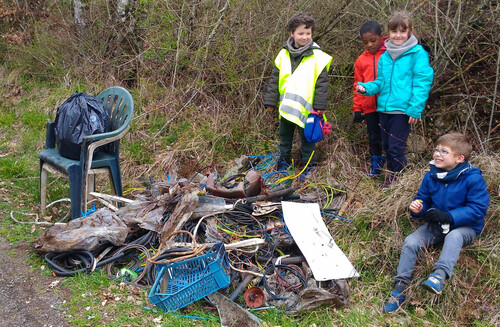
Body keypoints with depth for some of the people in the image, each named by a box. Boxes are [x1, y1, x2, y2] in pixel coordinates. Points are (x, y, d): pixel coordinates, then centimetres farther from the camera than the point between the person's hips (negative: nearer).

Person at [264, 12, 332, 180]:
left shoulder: (317, 56, -6)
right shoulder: (283, 54, 5)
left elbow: (322, 83, -6)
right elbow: (274, 79, 9)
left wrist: (320, 105, -11)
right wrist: (270, 101, 7)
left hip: (306, 108, -4)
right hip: (286, 107, 4)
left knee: (307, 139, 6)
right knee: (285, 138, 17)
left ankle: (308, 168, 18)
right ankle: (283, 164, 33)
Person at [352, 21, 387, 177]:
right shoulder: (361, 60, 6)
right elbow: (358, 86, 12)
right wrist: (357, 108, 10)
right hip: (369, 107, 3)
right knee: (374, 137, 12)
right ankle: (376, 163, 30)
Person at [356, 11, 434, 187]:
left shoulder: (417, 53, -7)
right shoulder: (385, 56, 11)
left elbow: (422, 82, -10)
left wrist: (415, 109, -16)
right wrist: (366, 88, -1)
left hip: (402, 109, -6)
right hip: (384, 107, 6)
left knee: (396, 147, -5)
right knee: (387, 146, 15)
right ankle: (390, 178, 30)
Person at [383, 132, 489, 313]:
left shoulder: (473, 178, -14)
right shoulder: (431, 176, 1)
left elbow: (478, 209, -18)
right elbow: (424, 199, 12)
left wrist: (448, 216, -27)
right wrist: (417, 208, -14)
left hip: (466, 227, -4)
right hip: (436, 225, 4)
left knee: (453, 236, -39)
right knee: (410, 241, -17)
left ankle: (439, 275, -51)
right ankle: (401, 286, -17)